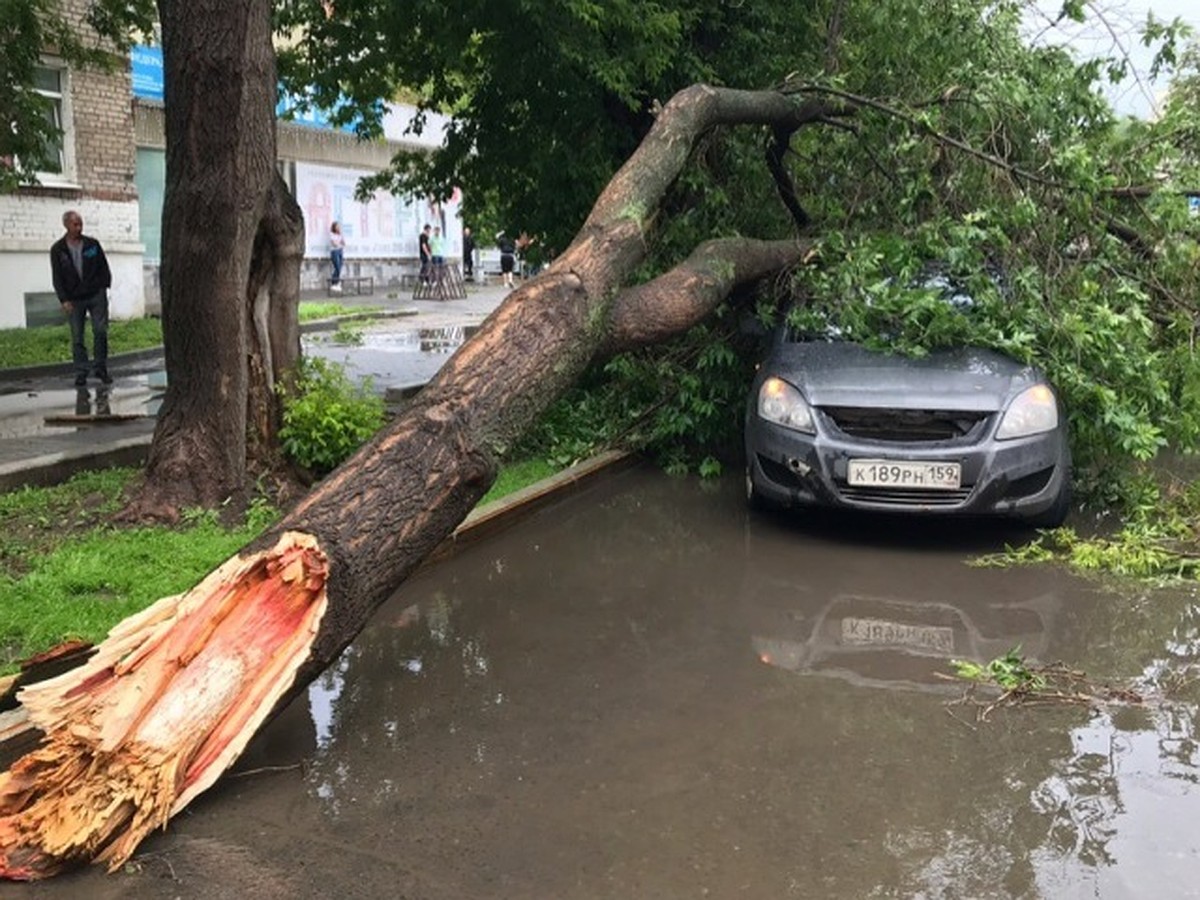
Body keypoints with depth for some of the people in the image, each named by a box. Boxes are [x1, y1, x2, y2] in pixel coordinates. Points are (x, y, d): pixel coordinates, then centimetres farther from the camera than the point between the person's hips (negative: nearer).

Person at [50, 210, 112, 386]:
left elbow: (104, 267, 10)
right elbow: (57, 277, 0)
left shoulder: (92, 244, 3)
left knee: (100, 331, -4)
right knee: (77, 337, 2)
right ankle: (81, 373, 8)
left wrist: (104, 287, 1)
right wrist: (64, 300, -8)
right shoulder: (57, 249, 1)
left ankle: (101, 368, 8)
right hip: (74, 299, 0)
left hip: (96, 295, 0)